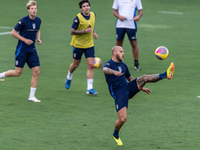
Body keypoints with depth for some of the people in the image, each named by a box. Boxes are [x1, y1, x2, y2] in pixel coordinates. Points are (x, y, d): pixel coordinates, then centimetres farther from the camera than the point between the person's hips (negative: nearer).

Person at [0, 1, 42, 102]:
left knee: (36, 71, -4)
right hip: (22, 49, -6)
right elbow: (13, 33, -10)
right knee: (18, 73, -4)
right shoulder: (23, 21, -15)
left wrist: (38, 39, 5)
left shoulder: (38, 20, 4)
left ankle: (32, 96, 2)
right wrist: (25, 40, -16)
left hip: (32, 50, 6)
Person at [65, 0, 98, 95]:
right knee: (75, 64, 13)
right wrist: (85, 31, -25)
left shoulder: (93, 15, 0)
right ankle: (69, 78, 46)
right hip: (78, 44, -4)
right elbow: (72, 32, -19)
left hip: (89, 45, 4)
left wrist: (94, 33, 4)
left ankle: (90, 88, -7)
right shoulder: (78, 18, -18)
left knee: (91, 65, -8)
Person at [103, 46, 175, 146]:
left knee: (144, 78, -17)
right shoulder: (108, 64, -6)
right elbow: (105, 70, -32)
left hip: (128, 88, 6)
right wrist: (114, 72, -54)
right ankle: (116, 135, 14)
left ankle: (166, 75, -33)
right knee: (122, 119, -15)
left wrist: (141, 88, 23)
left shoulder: (123, 65, 17)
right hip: (119, 94, -6)